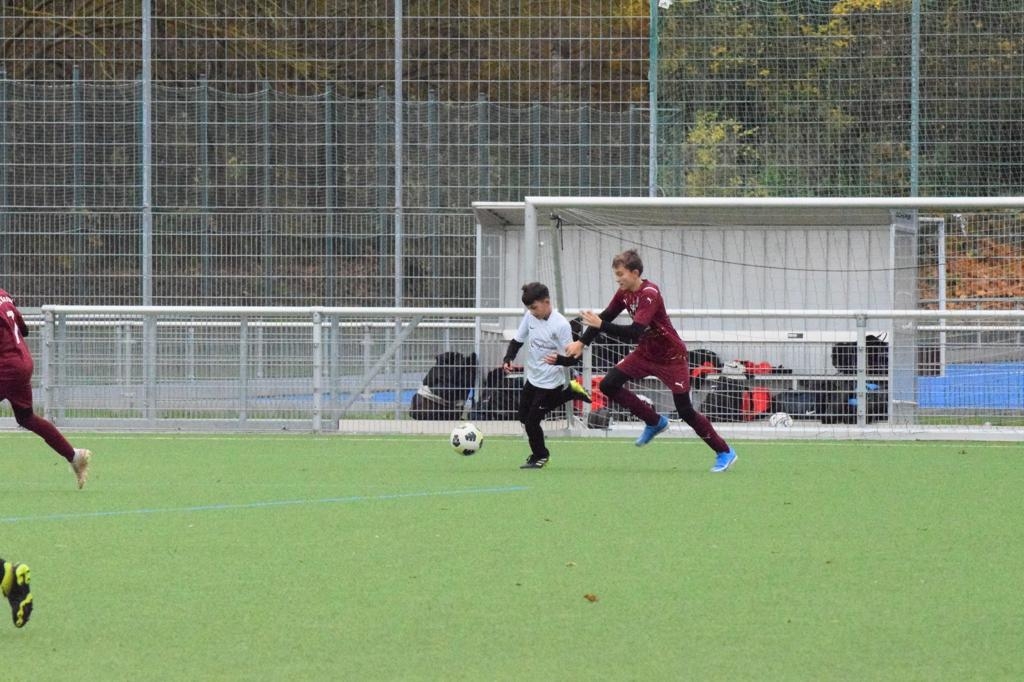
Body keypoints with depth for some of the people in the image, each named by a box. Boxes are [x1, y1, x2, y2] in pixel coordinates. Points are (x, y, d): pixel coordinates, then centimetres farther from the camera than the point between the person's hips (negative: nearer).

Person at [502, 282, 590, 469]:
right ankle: (569, 391, 28)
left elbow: (572, 358, -20)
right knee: (523, 416, 19)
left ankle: (539, 456, 22)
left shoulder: (561, 325, -23)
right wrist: (508, 359, -9)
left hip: (551, 382, -8)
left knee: (532, 421, -5)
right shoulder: (530, 317, -4)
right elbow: (517, 340, 8)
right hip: (533, 377, 8)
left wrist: (558, 360, -42)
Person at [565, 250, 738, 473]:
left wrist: (601, 325, -37)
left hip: (671, 357, -8)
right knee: (609, 385, -4)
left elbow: (635, 332, -36)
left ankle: (724, 453, 9)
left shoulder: (649, 295, -29)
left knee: (685, 411, -6)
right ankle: (655, 422, 11)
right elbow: (606, 316, 8)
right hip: (646, 353, 8)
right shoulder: (624, 293, -3)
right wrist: (581, 343, 0)